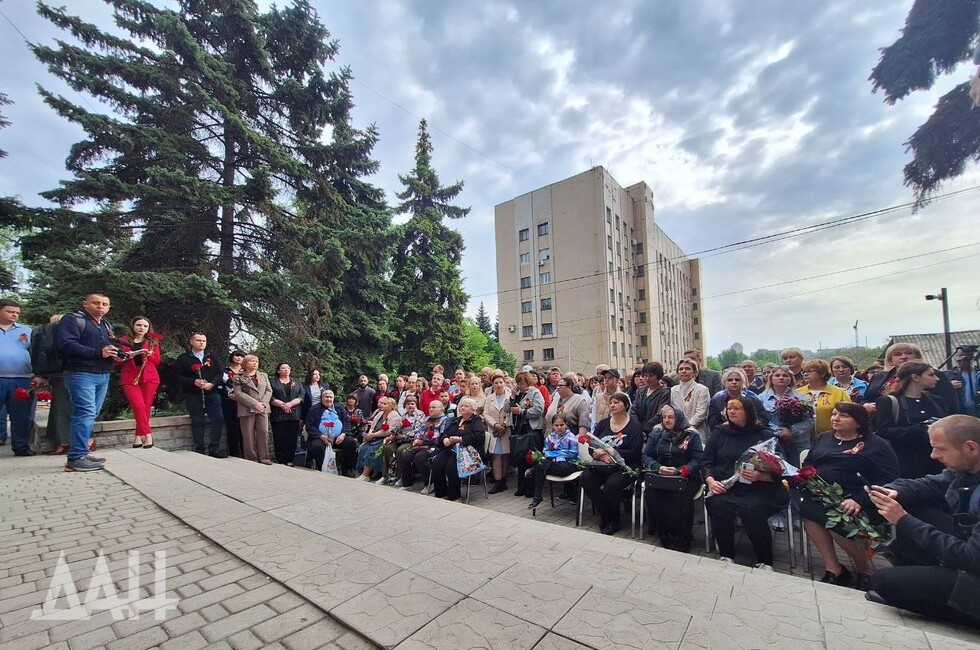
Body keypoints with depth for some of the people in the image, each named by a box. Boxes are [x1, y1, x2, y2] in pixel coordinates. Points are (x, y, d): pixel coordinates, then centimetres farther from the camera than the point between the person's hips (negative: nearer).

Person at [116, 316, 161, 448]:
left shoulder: (153, 342, 14)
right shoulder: (124, 341, 11)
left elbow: (157, 361, 9)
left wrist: (149, 354, -10)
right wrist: (129, 355, -11)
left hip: (149, 378, 1)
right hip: (130, 378, -1)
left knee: (146, 407, -2)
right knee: (138, 406, -16)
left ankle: (139, 435, 8)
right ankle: (147, 434, -14)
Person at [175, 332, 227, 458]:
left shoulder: (212, 356, 11)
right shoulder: (184, 358, 4)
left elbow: (219, 373, 5)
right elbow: (179, 377, -3)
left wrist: (212, 384, -13)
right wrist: (194, 382, -19)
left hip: (212, 393, 2)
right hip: (193, 395, -2)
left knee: (218, 419, -5)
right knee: (197, 422, 3)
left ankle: (214, 449, 4)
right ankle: (200, 450, 11)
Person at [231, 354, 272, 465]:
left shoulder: (264, 375, 16)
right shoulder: (238, 377, 4)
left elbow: (269, 390, 11)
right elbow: (238, 393, -7)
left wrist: (263, 403, -7)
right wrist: (255, 404, -16)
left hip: (263, 409, 3)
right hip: (247, 409, -3)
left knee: (263, 433, -2)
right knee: (249, 435, 0)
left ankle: (263, 458, 3)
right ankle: (251, 459, 8)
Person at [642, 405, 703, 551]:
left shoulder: (691, 435, 2)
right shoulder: (656, 432, 9)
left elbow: (697, 460, -4)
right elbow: (646, 456, 5)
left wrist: (680, 470, -21)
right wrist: (659, 468, -15)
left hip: (686, 477, -2)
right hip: (659, 475, 2)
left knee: (681, 495, -31)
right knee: (651, 490, -28)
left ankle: (682, 538, -11)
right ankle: (664, 534, -13)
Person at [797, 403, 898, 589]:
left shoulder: (877, 445, 4)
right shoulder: (822, 438, 19)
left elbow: (889, 480, -7)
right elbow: (808, 467, 16)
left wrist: (860, 500, -22)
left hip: (861, 502, -4)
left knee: (837, 520, -32)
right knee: (805, 504, -28)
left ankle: (864, 570, -2)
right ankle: (833, 569, -16)